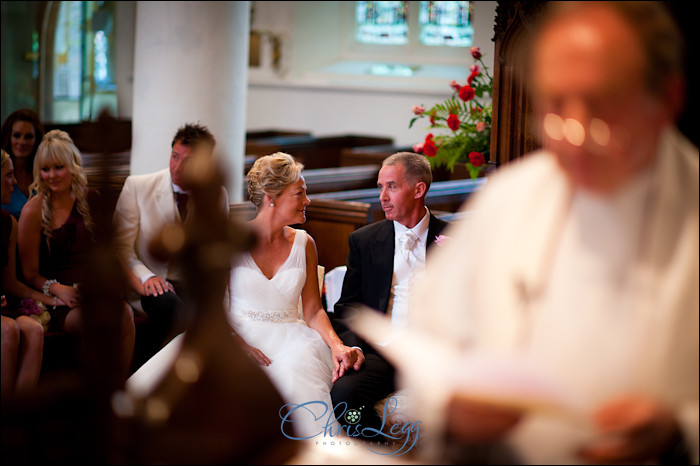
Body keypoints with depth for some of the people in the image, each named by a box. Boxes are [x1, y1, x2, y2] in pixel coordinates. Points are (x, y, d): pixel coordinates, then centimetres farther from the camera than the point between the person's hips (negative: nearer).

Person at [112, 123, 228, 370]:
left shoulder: (217, 195, 5)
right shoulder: (137, 187, -3)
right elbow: (120, 245, -2)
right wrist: (145, 277, -21)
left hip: (190, 284, 2)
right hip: (146, 285, -2)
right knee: (166, 302, -37)